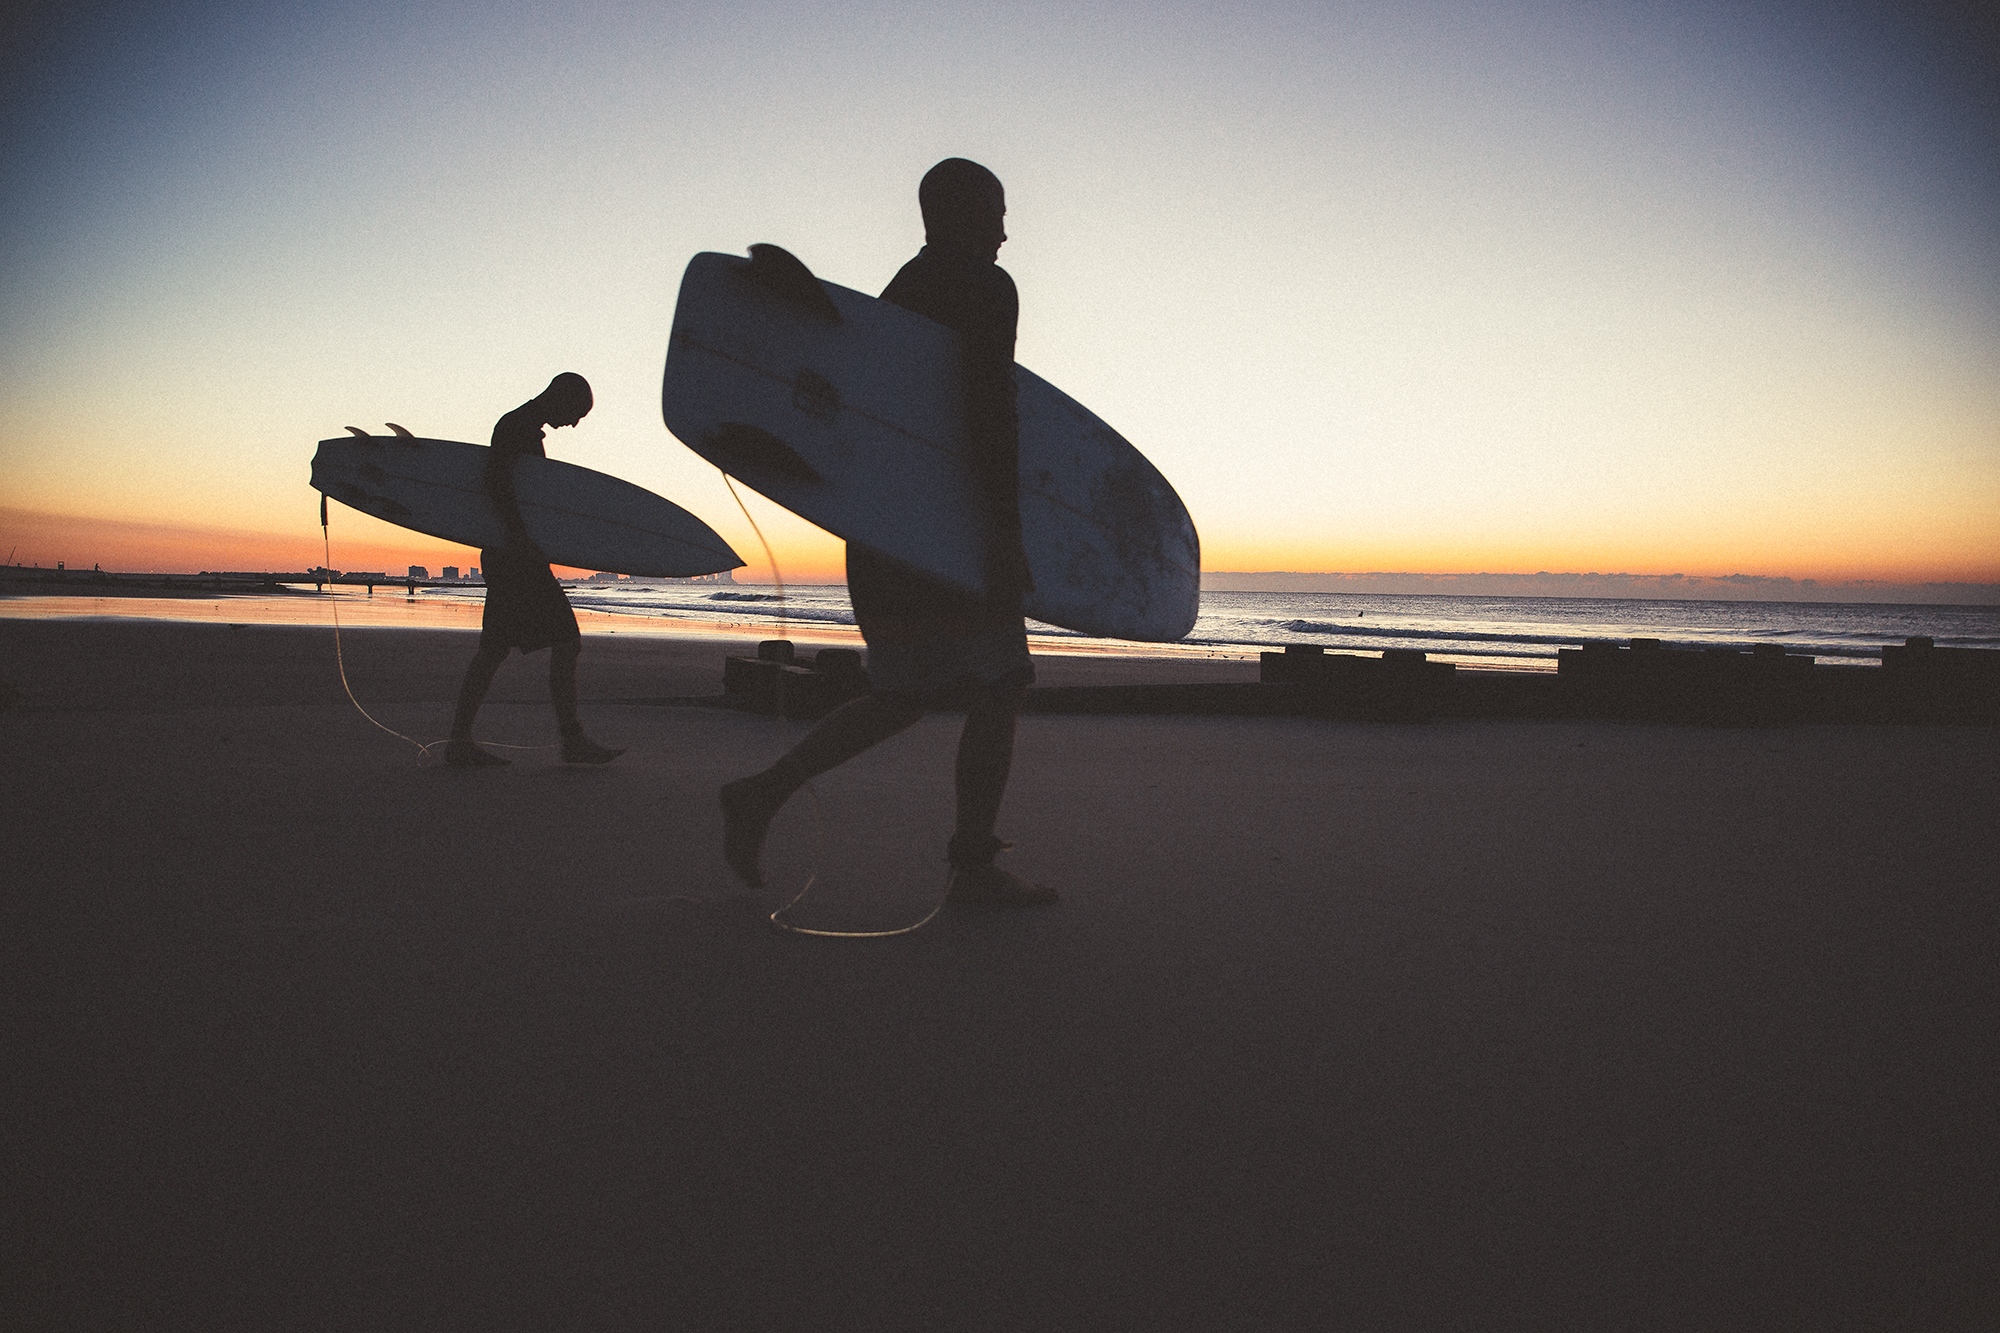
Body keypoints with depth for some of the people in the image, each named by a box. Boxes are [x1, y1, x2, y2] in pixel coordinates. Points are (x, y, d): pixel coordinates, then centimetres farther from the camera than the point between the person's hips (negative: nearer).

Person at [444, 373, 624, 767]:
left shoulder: (529, 432, 22)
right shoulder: (514, 426, -9)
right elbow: (496, 481, -22)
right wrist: (519, 536, -30)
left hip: (505, 556, 10)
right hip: (517, 557, -10)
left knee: (494, 648, 9)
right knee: (566, 643, -10)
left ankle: (460, 740, 10)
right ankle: (572, 739, -7)